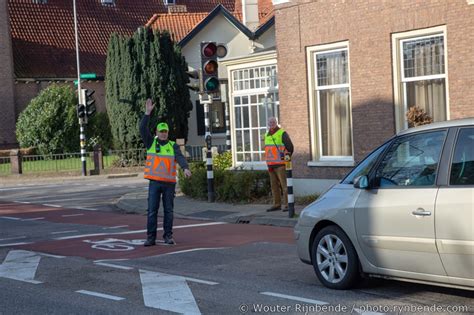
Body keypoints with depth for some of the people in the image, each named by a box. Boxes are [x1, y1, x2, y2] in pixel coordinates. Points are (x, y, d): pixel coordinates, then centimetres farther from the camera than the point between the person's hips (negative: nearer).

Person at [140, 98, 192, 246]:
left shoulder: (173, 146, 5)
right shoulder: (151, 142, 7)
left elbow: (180, 158, -11)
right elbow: (143, 129, -7)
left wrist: (186, 168, -32)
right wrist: (147, 113, -15)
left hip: (169, 183, 0)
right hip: (154, 182, 0)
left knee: (168, 210, 5)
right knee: (152, 210, -3)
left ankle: (168, 236, 12)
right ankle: (151, 238, 0)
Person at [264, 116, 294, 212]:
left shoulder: (282, 133, -5)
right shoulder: (267, 135, 17)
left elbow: (290, 147, -6)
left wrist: (287, 157, -4)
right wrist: (268, 163, 16)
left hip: (280, 165, -7)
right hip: (271, 165, 7)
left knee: (284, 184, -8)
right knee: (274, 185, 9)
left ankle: (287, 204, -8)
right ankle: (277, 204, 14)